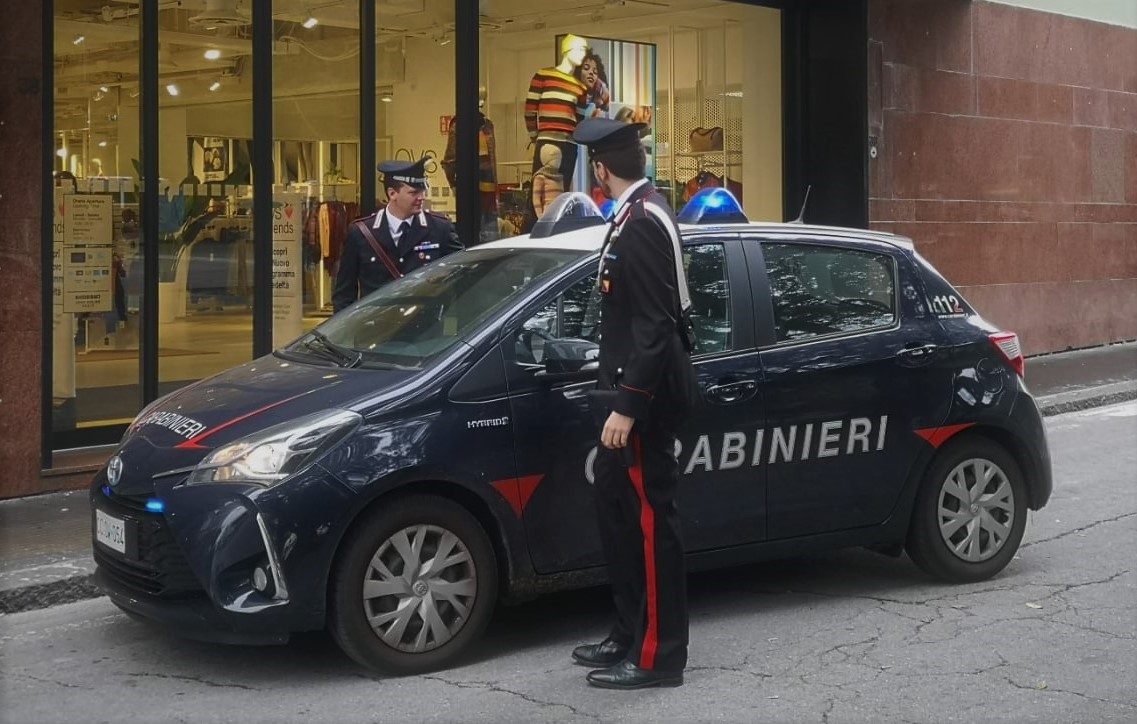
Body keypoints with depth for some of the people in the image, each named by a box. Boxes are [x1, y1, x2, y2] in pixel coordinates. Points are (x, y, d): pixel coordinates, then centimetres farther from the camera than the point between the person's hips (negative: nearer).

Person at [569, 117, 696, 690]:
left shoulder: (642, 224, -19)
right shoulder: (640, 212, 12)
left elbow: (655, 326, -24)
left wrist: (627, 406, -24)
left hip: (646, 397, -10)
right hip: (632, 390, 10)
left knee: (650, 519, -2)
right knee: (615, 508, 17)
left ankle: (657, 656, 8)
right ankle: (630, 633, 28)